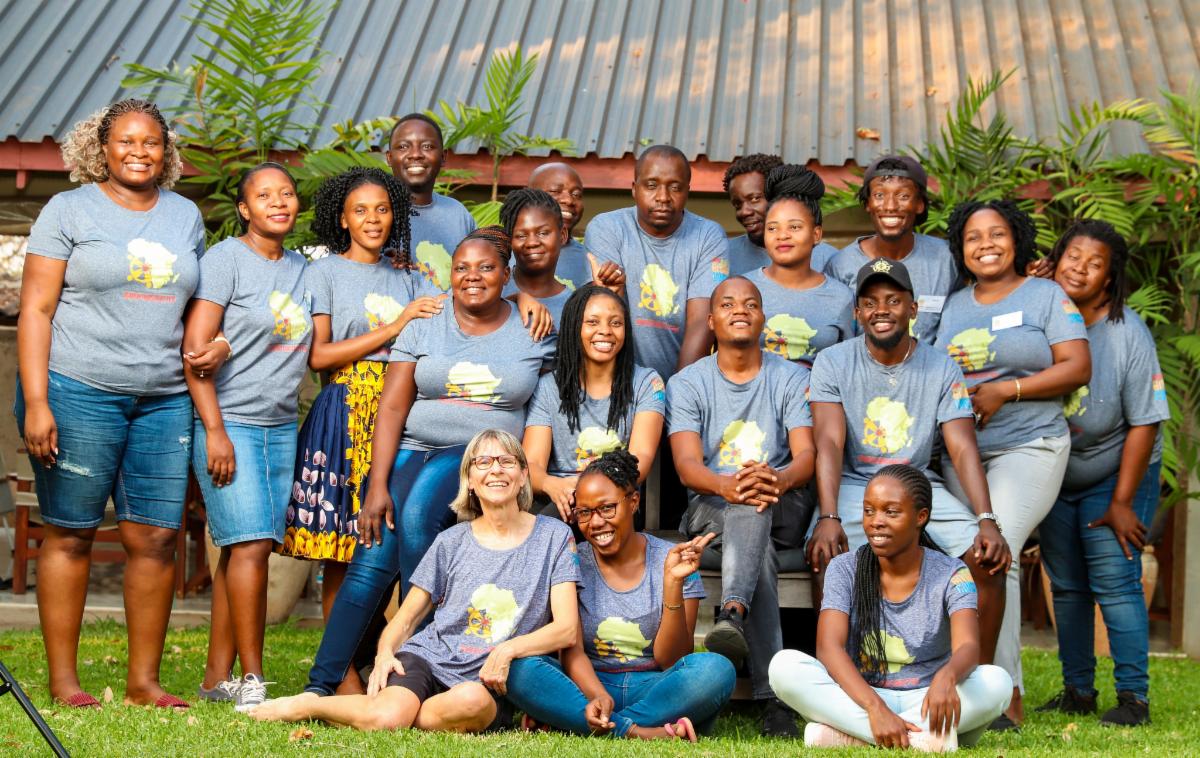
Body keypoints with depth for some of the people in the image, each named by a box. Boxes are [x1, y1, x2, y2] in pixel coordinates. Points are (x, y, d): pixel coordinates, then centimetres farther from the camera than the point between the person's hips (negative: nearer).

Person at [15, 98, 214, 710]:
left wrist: (217, 343, 3)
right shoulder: (70, 210, 2)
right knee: (70, 534, 0)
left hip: (163, 400, 4)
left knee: (155, 537, 0)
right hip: (78, 393, -4)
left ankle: (143, 682, 8)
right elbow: (36, 309, -3)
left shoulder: (186, 216, 15)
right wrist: (35, 402, -12)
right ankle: (63, 682, 6)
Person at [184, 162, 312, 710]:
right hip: (229, 423, -6)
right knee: (251, 544, -13)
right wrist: (214, 430, -15)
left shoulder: (302, 269, 14)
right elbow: (195, 348, -10)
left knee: (242, 550, 5)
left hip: (282, 428, 6)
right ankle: (252, 680, -9)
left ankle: (217, 677, 10)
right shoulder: (225, 259, -5)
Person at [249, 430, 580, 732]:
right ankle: (309, 705, -4)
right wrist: (385, 653, -9)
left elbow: (566, 629, -3)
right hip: (427, 658, 0)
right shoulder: (452, 542, 9)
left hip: (489, 681, 0)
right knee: (385, 717, -34)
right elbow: (405, 619, 14)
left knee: (473, 701, -39)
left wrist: (509, 649, -19)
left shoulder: (554, 536, 4)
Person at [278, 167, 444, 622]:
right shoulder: (324, 272, 5)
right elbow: (317, 355, -7)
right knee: (339, 558, -4)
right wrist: (394, 327, -8)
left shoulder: (407, 278, 18)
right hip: (344, 412, -3)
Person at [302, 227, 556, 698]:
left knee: (417, 512, -31)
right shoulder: (425, 326, 7)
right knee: (373, 557, -16)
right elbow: (392, 408, 1)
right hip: (412, 451, 2)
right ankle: (324, 682, -15)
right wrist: (377, 486, -8)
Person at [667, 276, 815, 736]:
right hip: (710, 509, 0)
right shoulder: (687, 383, 9)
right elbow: (687, 465, -6)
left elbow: (807, 454, -5)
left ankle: (733, 613, -63)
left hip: (783, 508, 1)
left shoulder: (792, 379, 11)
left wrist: (779, 479, -32)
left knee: (754, 509, -38)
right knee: (758, 549, -37)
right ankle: (773, 697, -53)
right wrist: (728, 486, -32)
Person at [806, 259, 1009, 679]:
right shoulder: (833, 363, -1)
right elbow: (829, 443, -12)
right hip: (853, 485, -2)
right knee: (827, 556, -33)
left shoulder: (942, 371, 3)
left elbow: (963, 448, -6)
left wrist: (986, 520, -22)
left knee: (990, 557, -20)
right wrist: (828, 517, -28)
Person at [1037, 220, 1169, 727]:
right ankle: (1077, 691, 18)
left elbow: (1145, 423, -13)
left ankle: (1133, 697, -4)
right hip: (1053, 476, 4)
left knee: (1114, 582, -10)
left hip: (1115, 475, -4)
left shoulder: (1128, 334, -15)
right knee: (1066, 585, 9)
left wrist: (1122, 502, -15)